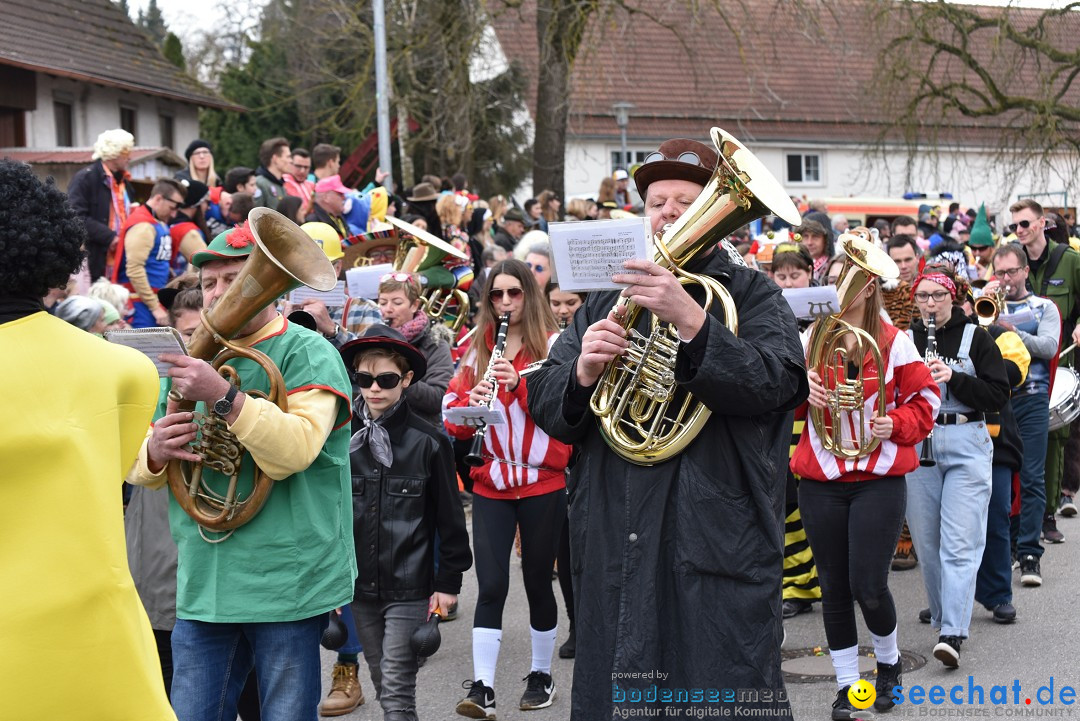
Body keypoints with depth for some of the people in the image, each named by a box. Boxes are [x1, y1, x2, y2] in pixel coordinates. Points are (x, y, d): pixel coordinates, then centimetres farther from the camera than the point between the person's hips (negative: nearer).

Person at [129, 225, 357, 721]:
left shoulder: (309, 354, -5)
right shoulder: (191, 362, 13)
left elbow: (295, 450, -20)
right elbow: (141, 470, 15)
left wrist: (223, 397, -30)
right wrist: (154, 452, -8)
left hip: (286, 585, -5)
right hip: (203, 584, 5)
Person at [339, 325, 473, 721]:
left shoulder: (429, 442, -6)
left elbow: (449, 517, -2)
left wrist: (449, 582, -2)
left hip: (408, 588, -4)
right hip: (359, 585, 4)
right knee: (383, 687, 13)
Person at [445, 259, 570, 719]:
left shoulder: (555, 345, -2)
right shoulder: (477, 349, 8)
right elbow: (452, 411, 5)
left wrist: (521, 383, -24)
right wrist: (472, 402, -17)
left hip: (543, 482, -2)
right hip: (490, 485, 2)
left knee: (538, 580, 8)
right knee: (491, 585, -5)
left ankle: (542, 675, 23)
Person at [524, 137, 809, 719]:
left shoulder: (751, 295, 5)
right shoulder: (605, 302, 18)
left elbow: (772, 384, -16)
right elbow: (547, 409, 10)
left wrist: (687, 319, -28)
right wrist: (583, 371, -12)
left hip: (718, 552, -4)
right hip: (614, 554, 4)